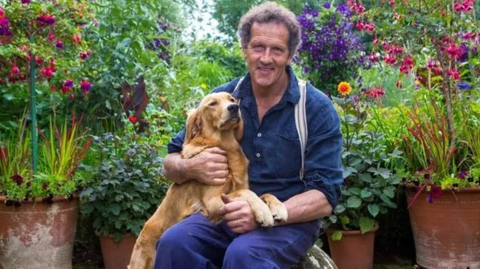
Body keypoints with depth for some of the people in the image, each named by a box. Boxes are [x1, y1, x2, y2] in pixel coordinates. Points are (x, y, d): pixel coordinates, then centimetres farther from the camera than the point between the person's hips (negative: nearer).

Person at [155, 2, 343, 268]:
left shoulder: (317, 108, -6)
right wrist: (191, 168, -17)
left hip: (291, 220, -3)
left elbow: (325, 197, -10)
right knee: (174, 242, -27)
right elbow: (172, 161, 9)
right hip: (228, 213, 3)